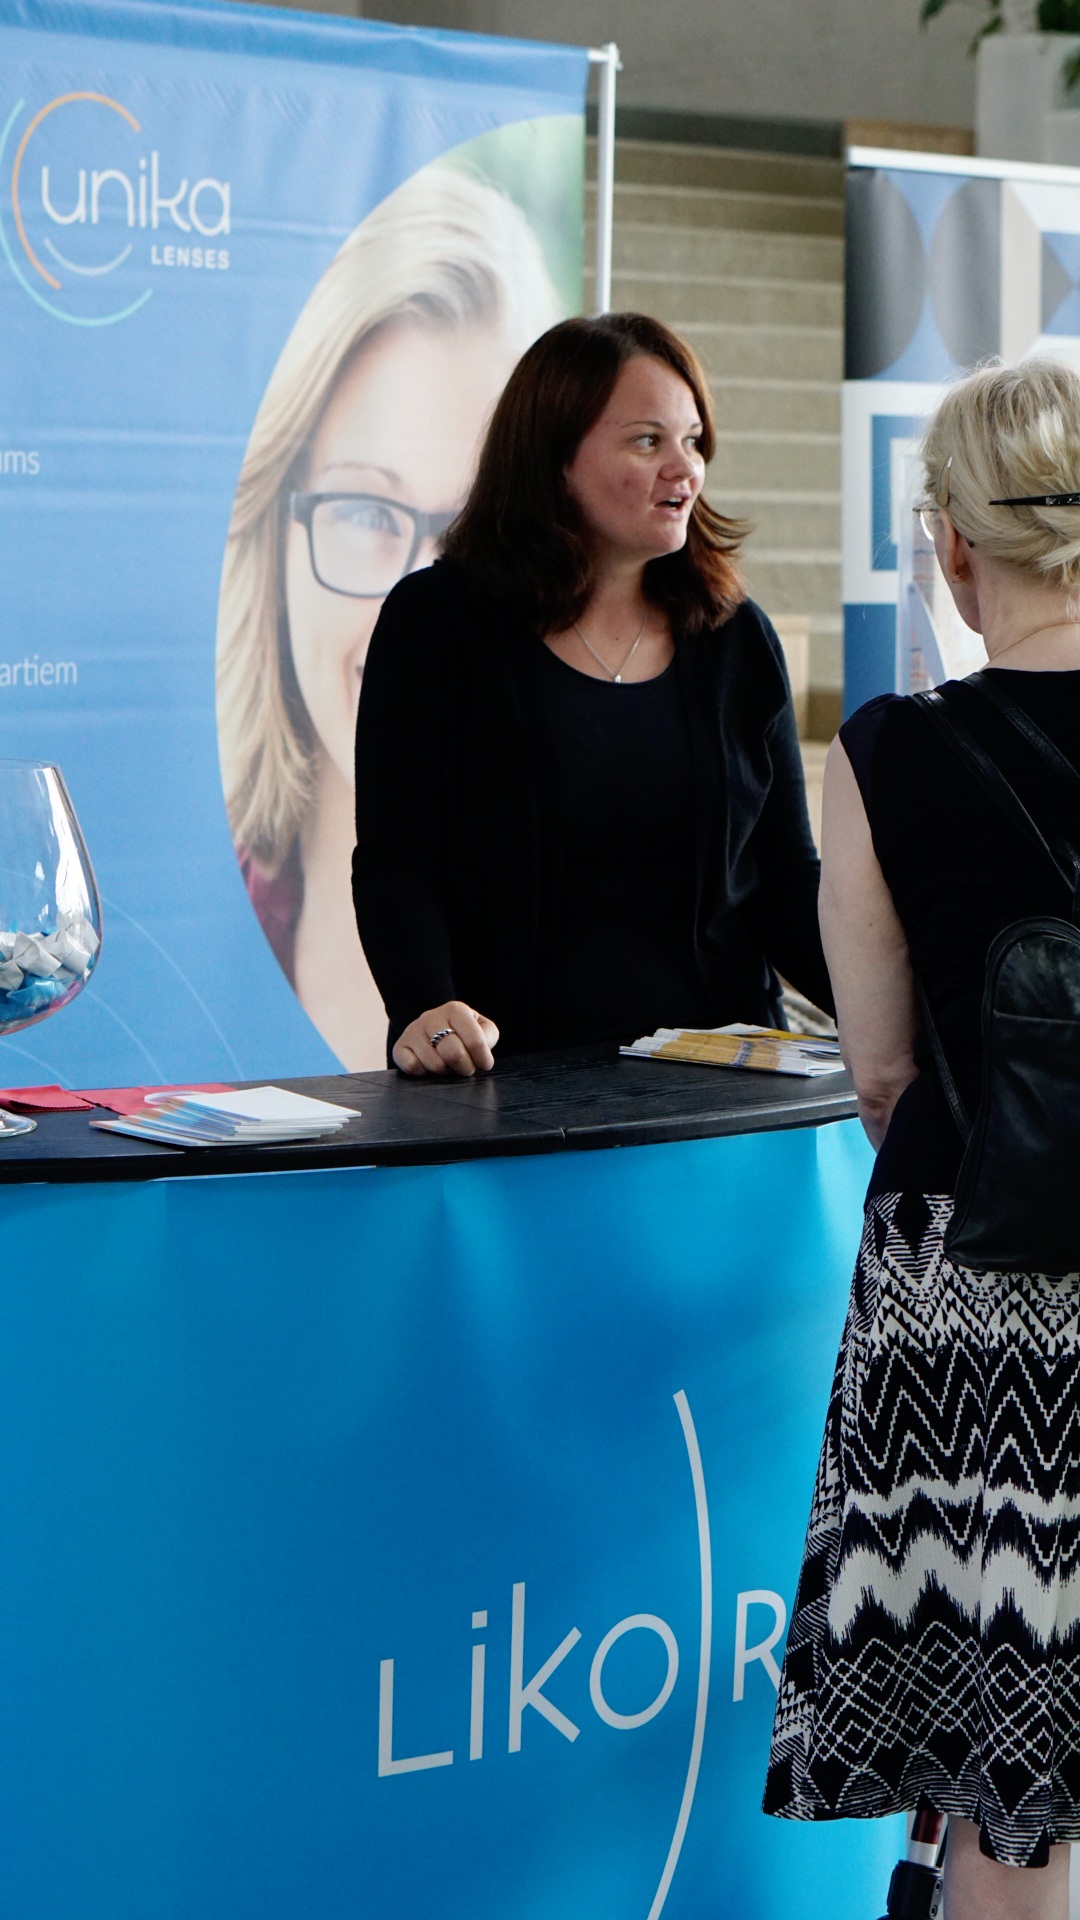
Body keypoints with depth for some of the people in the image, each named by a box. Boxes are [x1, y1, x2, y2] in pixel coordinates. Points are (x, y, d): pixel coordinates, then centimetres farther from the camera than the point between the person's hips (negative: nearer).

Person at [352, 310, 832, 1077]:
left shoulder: (736, 639, 14)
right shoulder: (436, 621, 5)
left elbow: (785, 884, 14)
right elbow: (394, 862, -2)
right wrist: (426, 1008, -20)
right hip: (510, 1074, -2)